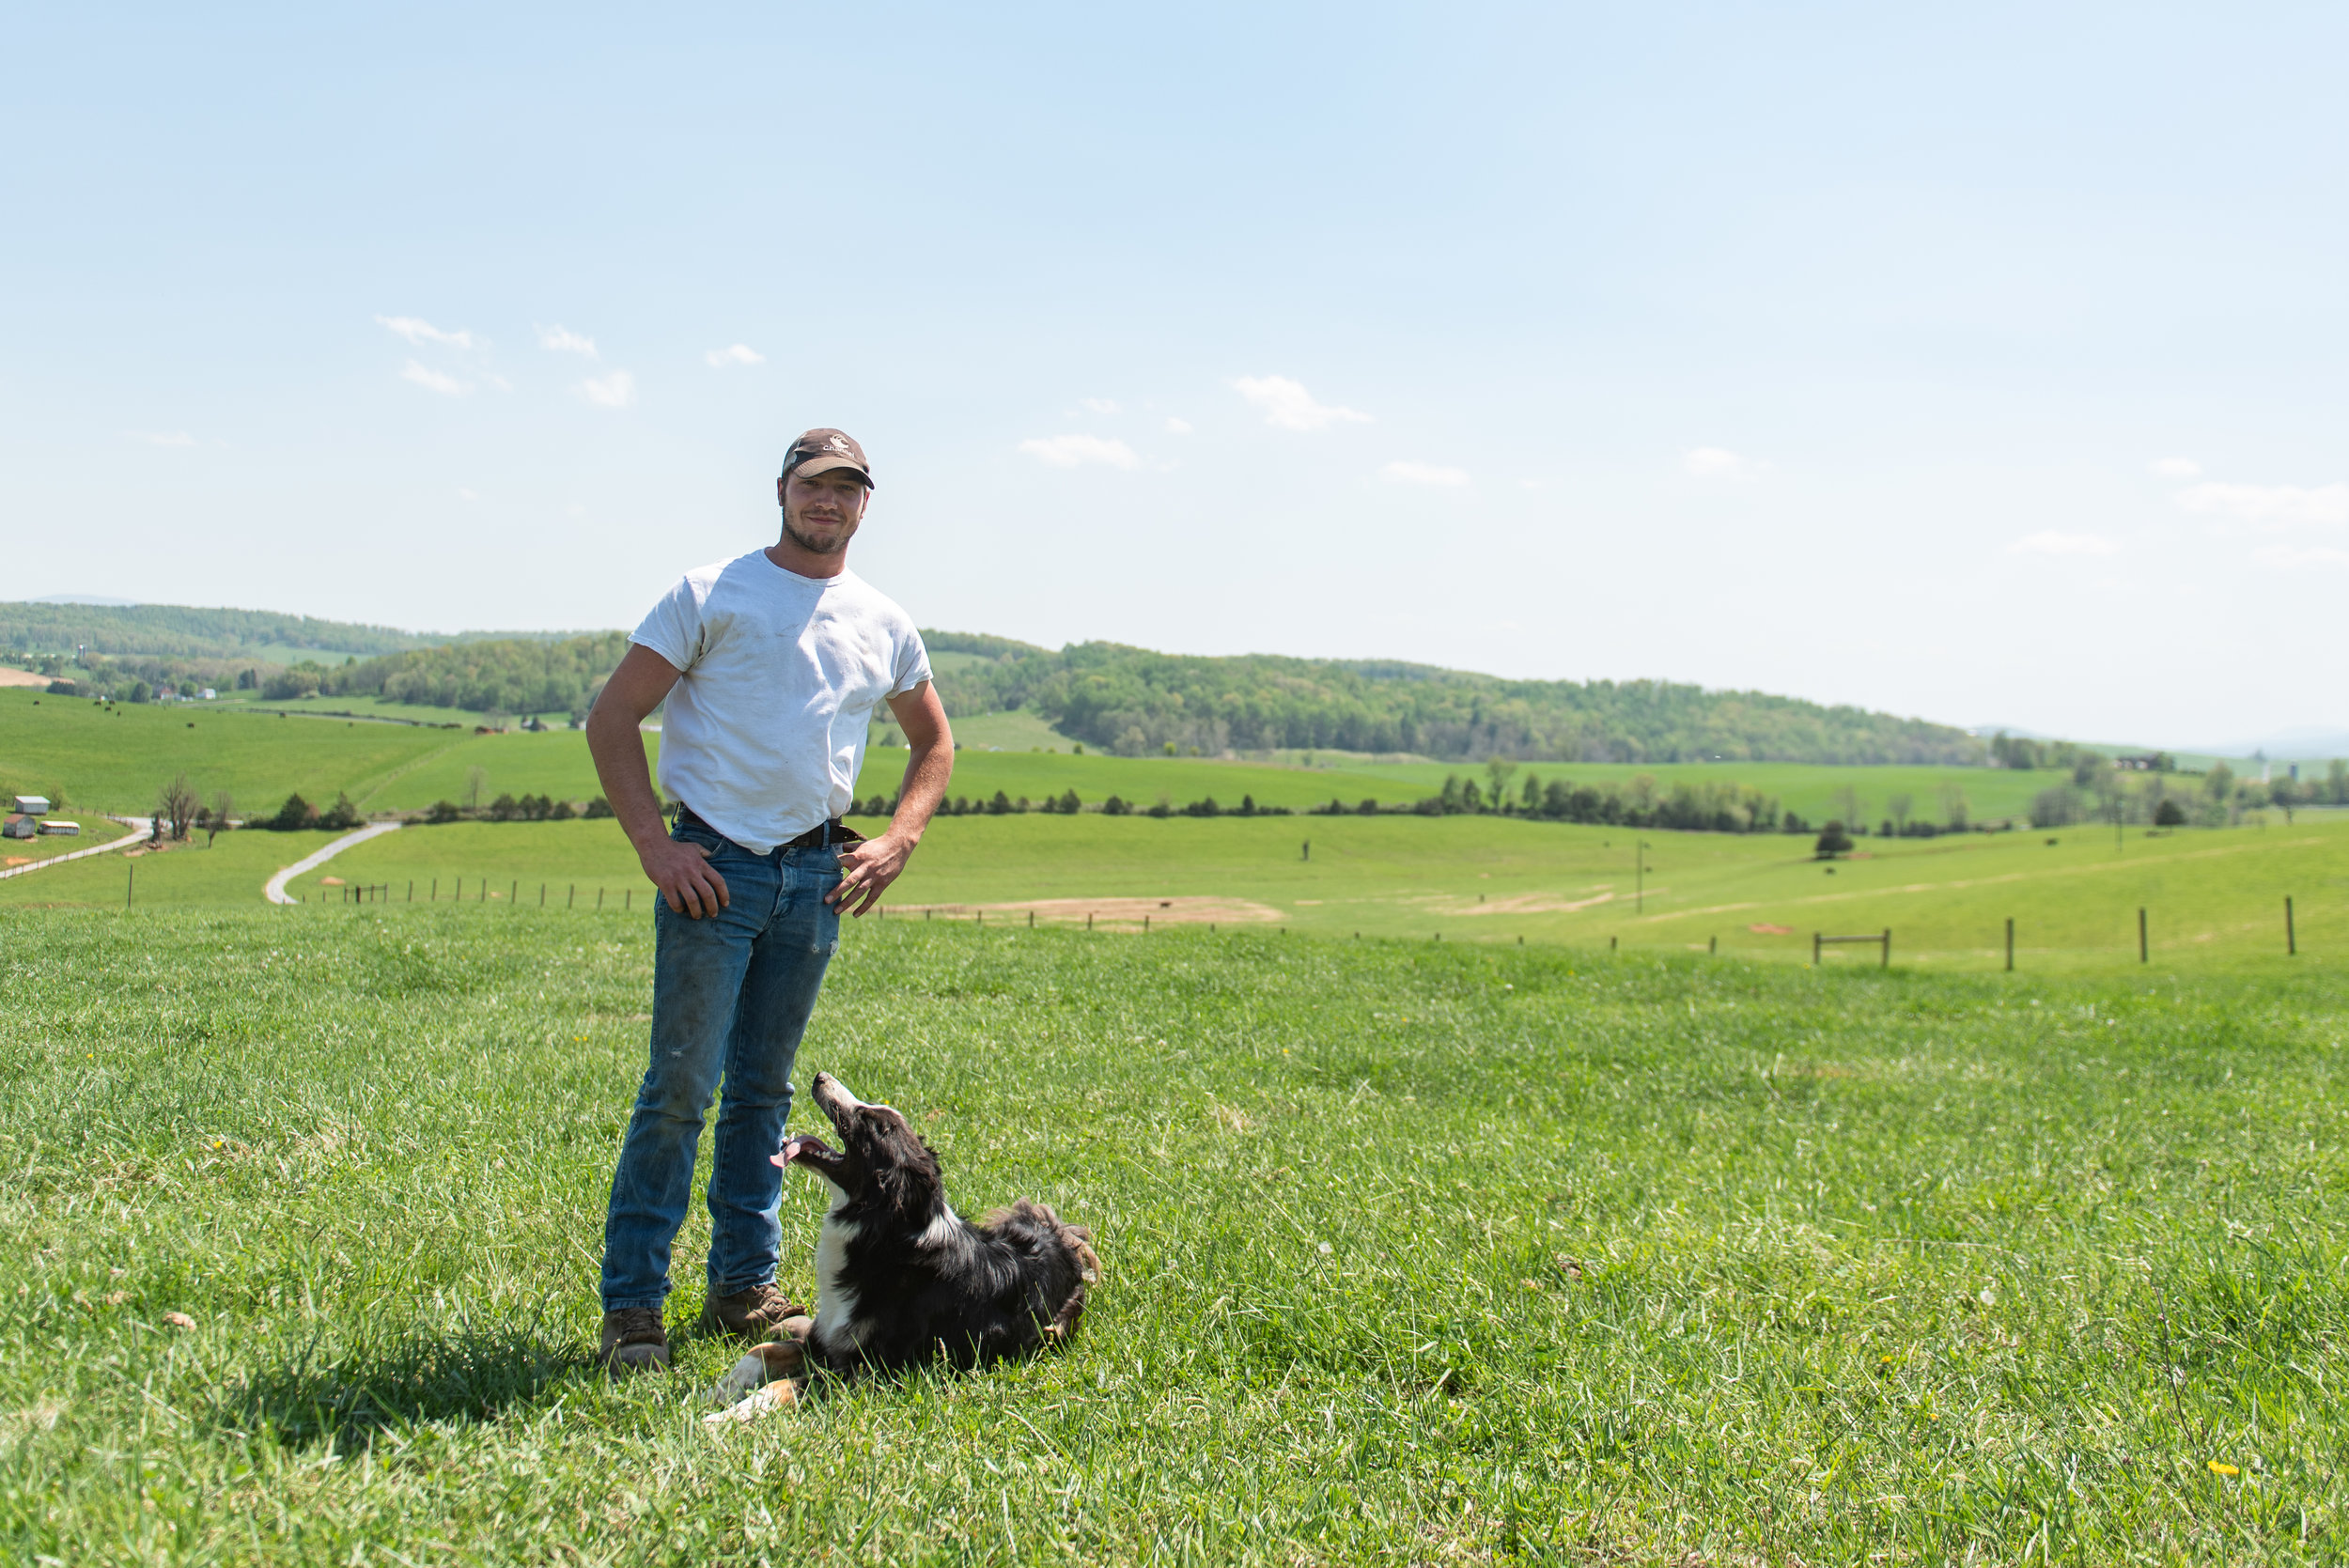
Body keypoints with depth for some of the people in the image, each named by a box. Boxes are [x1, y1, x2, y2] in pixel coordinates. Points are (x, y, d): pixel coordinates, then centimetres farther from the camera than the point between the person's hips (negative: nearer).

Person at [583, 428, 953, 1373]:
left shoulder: (882, 623, 13)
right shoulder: (712, 594, -1)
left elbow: (934, 741, 26)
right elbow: (612, 719, -3)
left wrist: (898, 842, 10)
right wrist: (654, 845, -11)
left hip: (817, 872, 5)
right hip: (715, 867, -4)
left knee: (765, 1089, 11)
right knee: (682, 1084, -8)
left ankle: (744, 1288, 19)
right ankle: (631, 1305, -2)